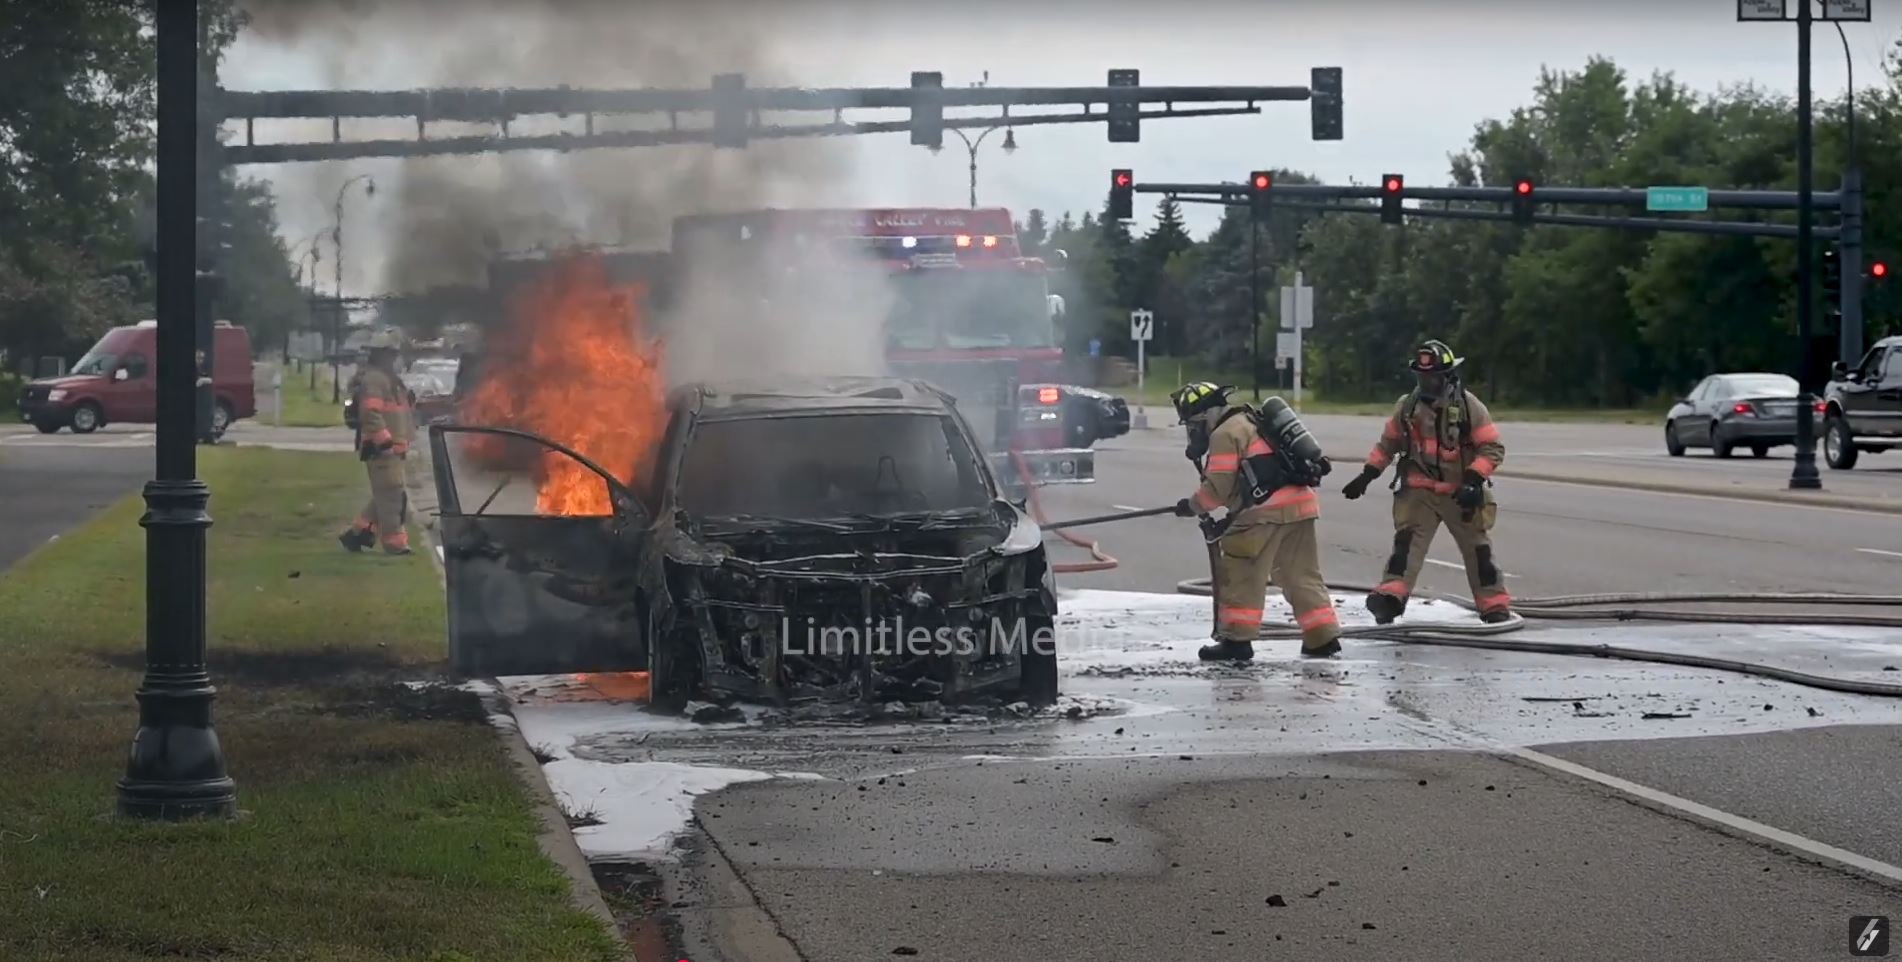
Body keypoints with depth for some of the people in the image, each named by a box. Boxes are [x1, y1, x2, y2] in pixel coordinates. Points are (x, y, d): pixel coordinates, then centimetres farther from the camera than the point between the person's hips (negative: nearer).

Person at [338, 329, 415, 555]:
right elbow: (371, 414, -25)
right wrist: (384, 439, -27)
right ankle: (395, 543, -8)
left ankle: (358, 533, 20)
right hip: (380, 448, -11)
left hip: (389, 447, 11)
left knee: (385, 495, 15)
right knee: (391, 495, -10)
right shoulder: (373, 379, -14)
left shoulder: (387, 378, 21)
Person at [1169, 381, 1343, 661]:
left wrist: (1192, 506, 8)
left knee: (1242, 575, 0)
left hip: (1267, 511, -9)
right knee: (1302, 576, 12)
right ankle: (1323, 638, 10)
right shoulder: (1250, 422, 25)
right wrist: (1233, 517, 25)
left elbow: (1218, 487, -8)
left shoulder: (1224, 434, -5)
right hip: (1301, 505, 9)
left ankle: (1236, 640, 0)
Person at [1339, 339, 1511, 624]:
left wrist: (1473, 479, -23)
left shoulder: (1468, 406, -9)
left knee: (1478, 549, 9)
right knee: (1406, 542, -17)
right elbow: (1387, 444, 14)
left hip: (1461, 494, -1)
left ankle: (1495, 607, 20)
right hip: (1419, 491, 1)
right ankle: (1389, 597, -29)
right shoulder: (1407, 407, 2)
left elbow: (1492, 448, -10)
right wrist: (1366, 476, 6)